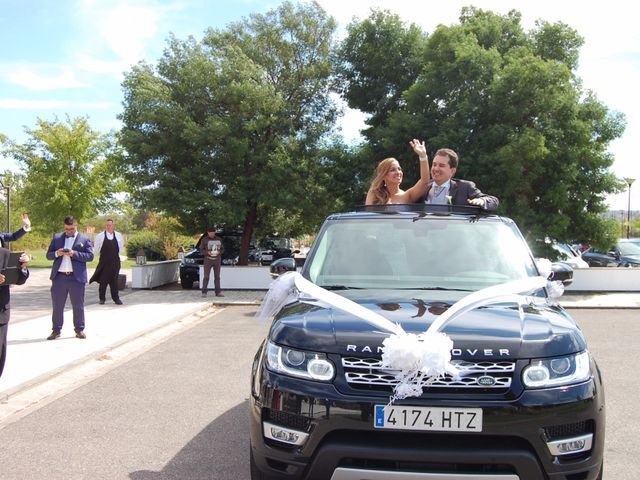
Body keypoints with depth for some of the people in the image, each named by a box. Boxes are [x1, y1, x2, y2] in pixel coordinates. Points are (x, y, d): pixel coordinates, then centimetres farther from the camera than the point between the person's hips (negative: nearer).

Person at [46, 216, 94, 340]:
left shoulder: (84, 239, 5)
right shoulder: (57, 237, 12)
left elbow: (90, 256, -4)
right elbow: (48, 255, 10)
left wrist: (74, 254, -17)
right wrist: (57, 253, -12)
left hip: (76, 277, -2)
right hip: (59, 277, 2)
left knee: (78, 305, 5)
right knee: (57, 305, 6)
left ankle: (79, 329, 15)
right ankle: (56, 330, 15)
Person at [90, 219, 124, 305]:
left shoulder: (118, 235, 7)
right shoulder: (100, 236, 0)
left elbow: (121, 248, 16)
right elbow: (96, 249, 8)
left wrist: (115, 253, 8)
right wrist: (103, 254, 6)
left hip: (115, 261, 1)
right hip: (104, 261, -1)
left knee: (114, 280, 3)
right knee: (103, 280, 1)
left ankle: (116, 298, 10)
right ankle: (102, 298, 11)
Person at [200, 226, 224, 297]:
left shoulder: (218, 239, 8)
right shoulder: (204, 240, -1)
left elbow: (222, 249, 11)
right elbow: (201, 250, -1)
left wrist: (219, 252, -11)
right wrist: (207, 252, -19)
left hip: (217, 259, 3)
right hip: (208, 260, -3)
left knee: (217, 277, 2)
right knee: (206, 277, -6)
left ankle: (218, 292, 2)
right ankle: (204, 292, -1)